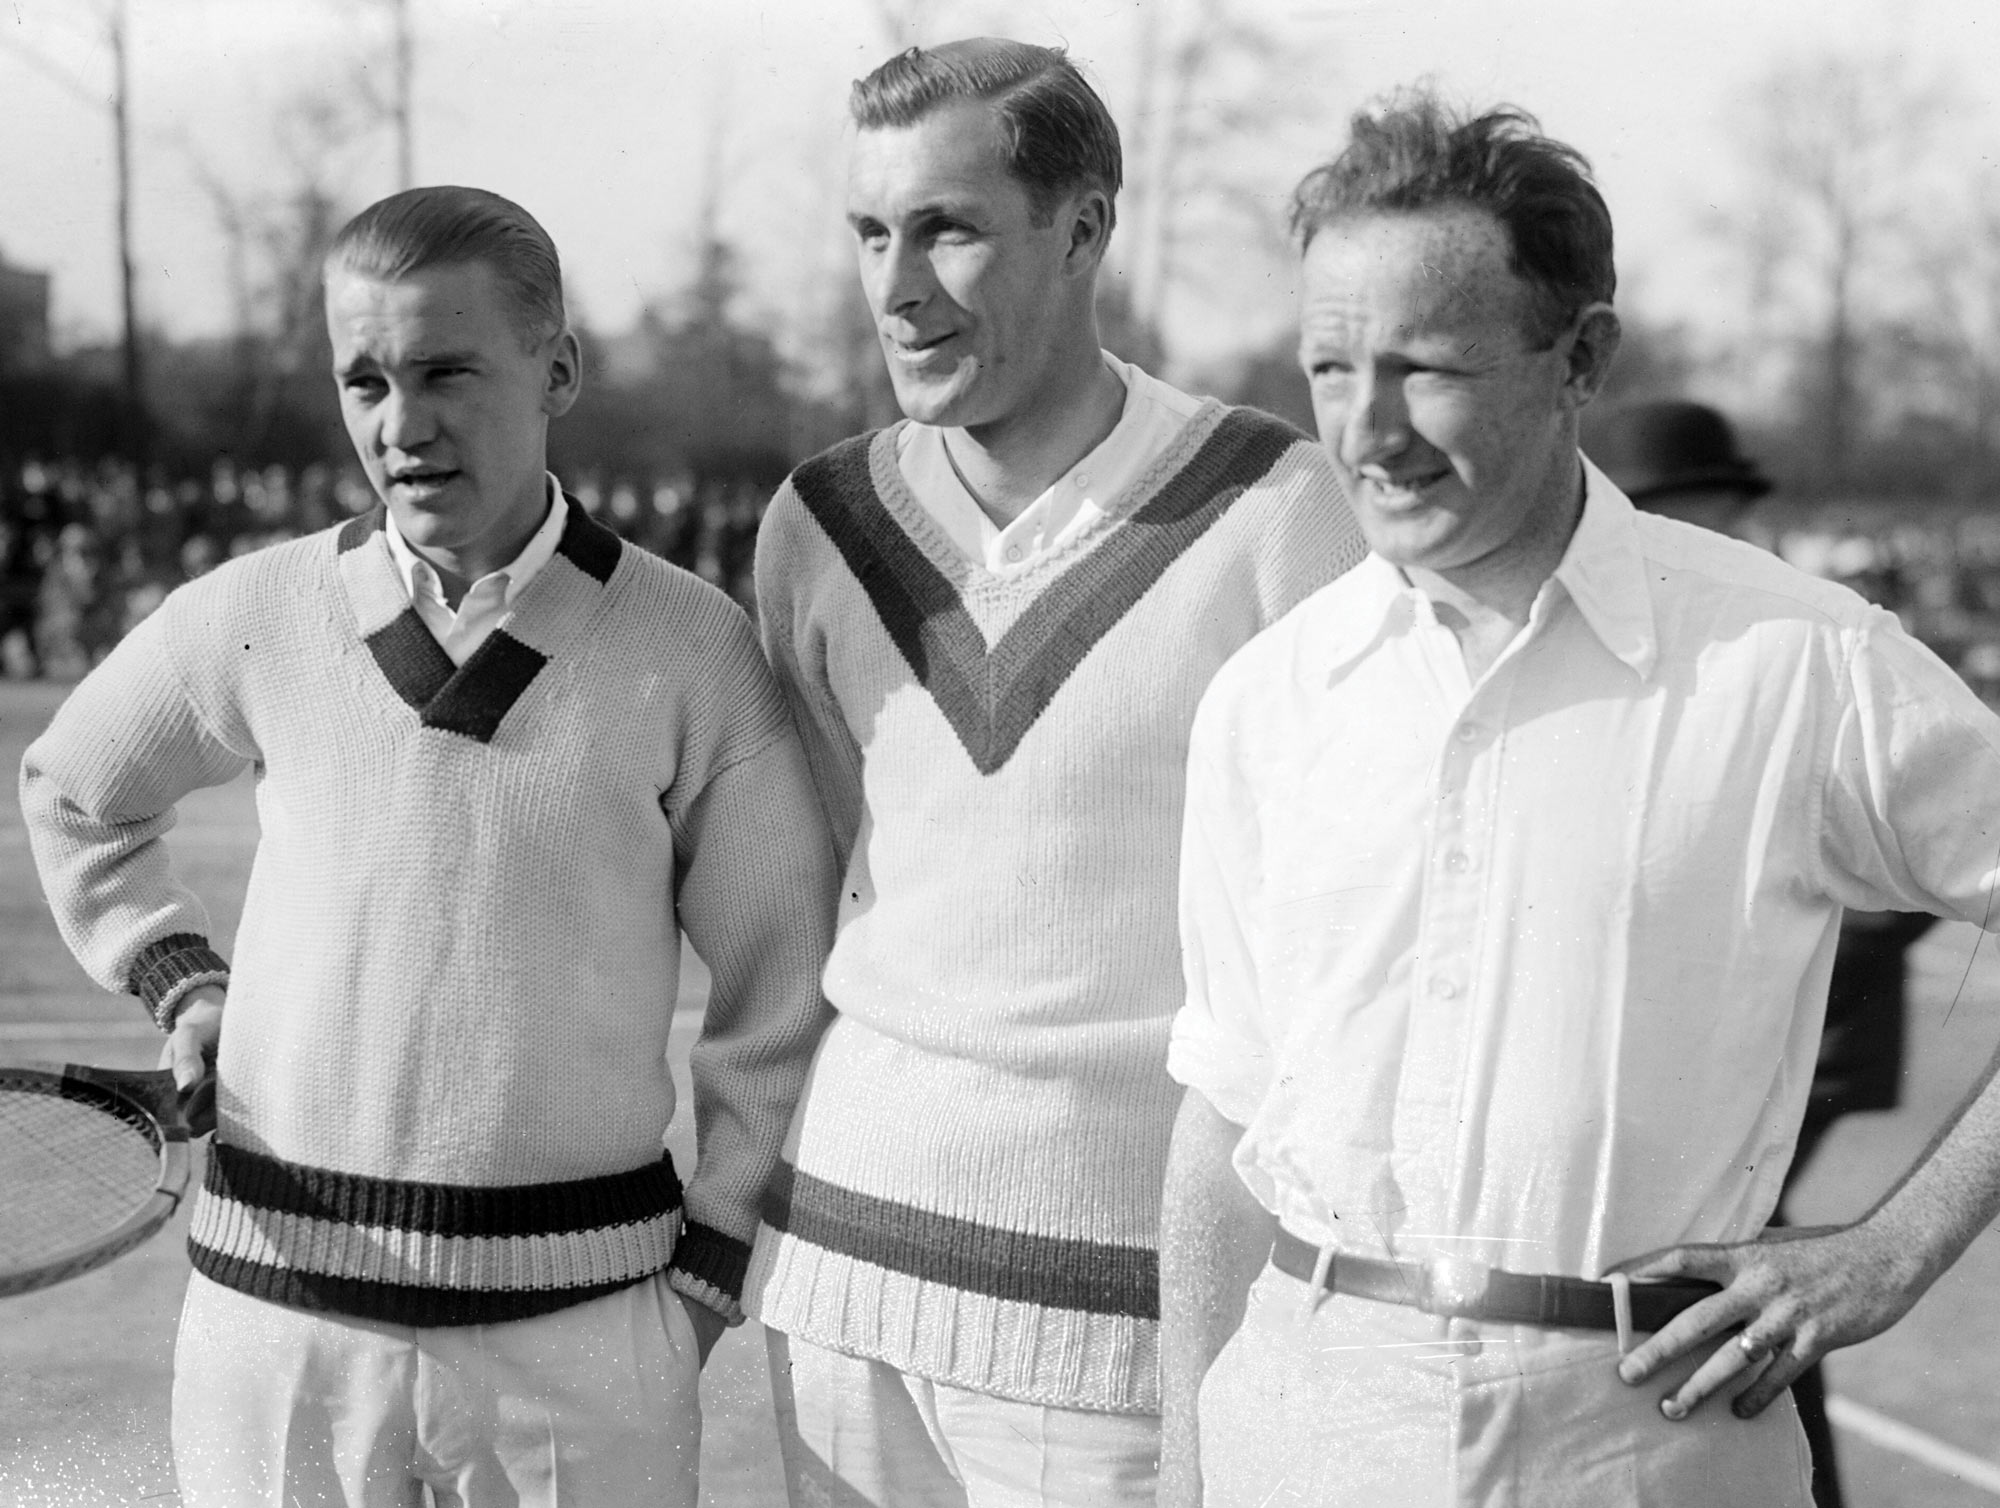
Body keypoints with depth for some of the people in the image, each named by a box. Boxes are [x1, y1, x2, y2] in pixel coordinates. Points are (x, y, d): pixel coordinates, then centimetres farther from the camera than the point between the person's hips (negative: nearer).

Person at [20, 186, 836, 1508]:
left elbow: (784, 986, 3)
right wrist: (180, 981, 10)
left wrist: (711, 1262, 2)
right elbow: (72, 790, 20)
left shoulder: (691, 649, -5)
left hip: (582, 1323, -1)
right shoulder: (259, 619, 0)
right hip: (279, 1306, 2)